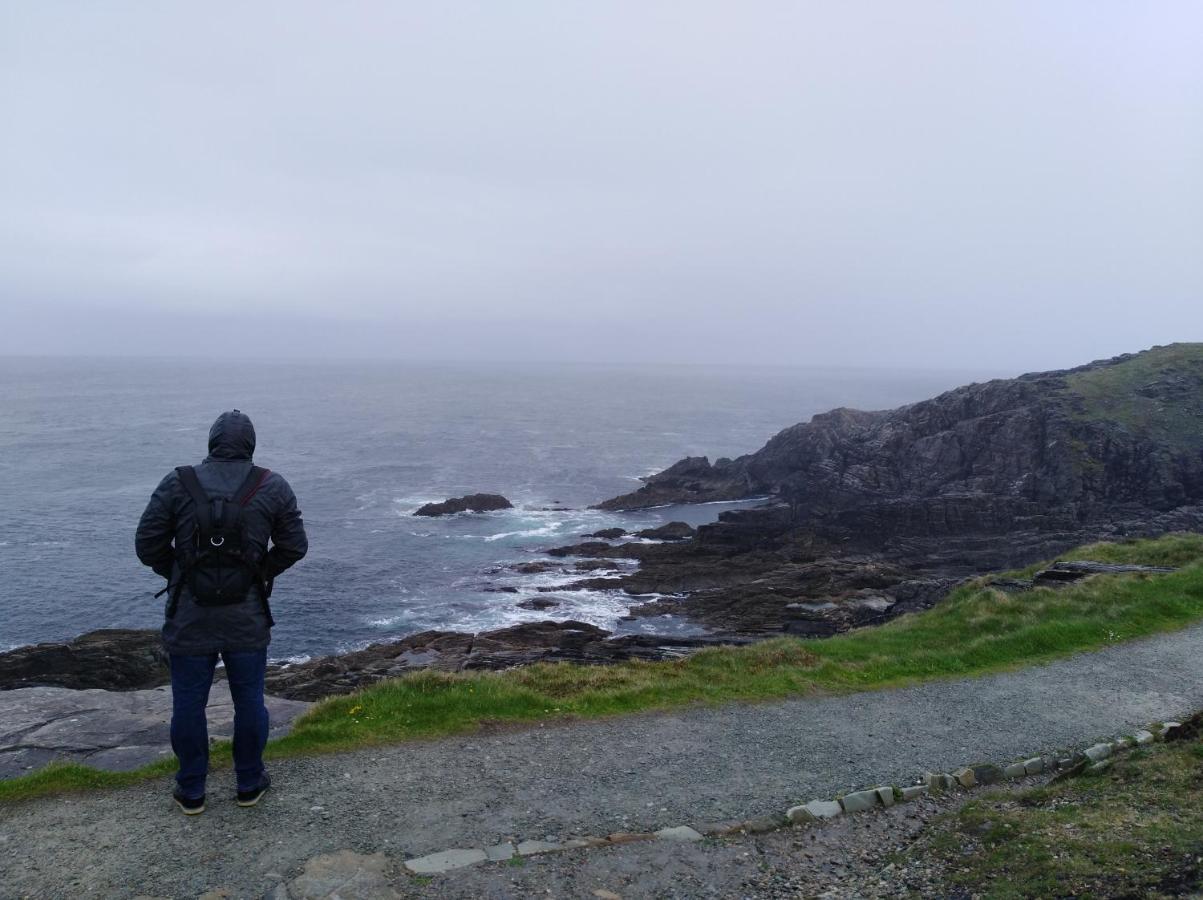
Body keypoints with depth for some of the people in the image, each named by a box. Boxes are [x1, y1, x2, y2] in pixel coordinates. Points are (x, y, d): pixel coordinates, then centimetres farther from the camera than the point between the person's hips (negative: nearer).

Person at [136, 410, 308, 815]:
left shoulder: (177, 484, -5)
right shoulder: (272, 486, -4)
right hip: (248, 619, 0)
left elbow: (147, 545, -3)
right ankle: (249, 783, 28)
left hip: (189, 619, 0)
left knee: (188, 704, 14)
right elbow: (294, 545, -1)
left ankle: (191, 791, 27)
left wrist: (179, 574, 13)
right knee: (249, 700, 14)